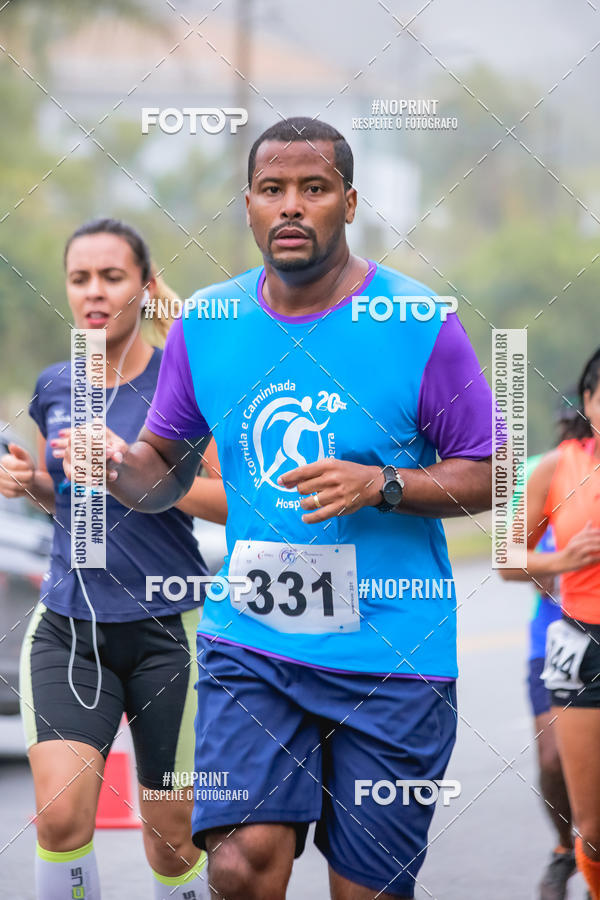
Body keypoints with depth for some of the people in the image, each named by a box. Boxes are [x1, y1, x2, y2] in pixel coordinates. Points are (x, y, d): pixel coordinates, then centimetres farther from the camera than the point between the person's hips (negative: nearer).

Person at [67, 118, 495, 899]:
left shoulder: (418, 324, -6)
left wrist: (380, 484, -18)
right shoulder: (205, 325, 4)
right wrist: (119, 468, -9)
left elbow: (486, 477, -1)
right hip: (249, 642, 2)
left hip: (391, 655, -2)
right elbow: (164, 468, 14)